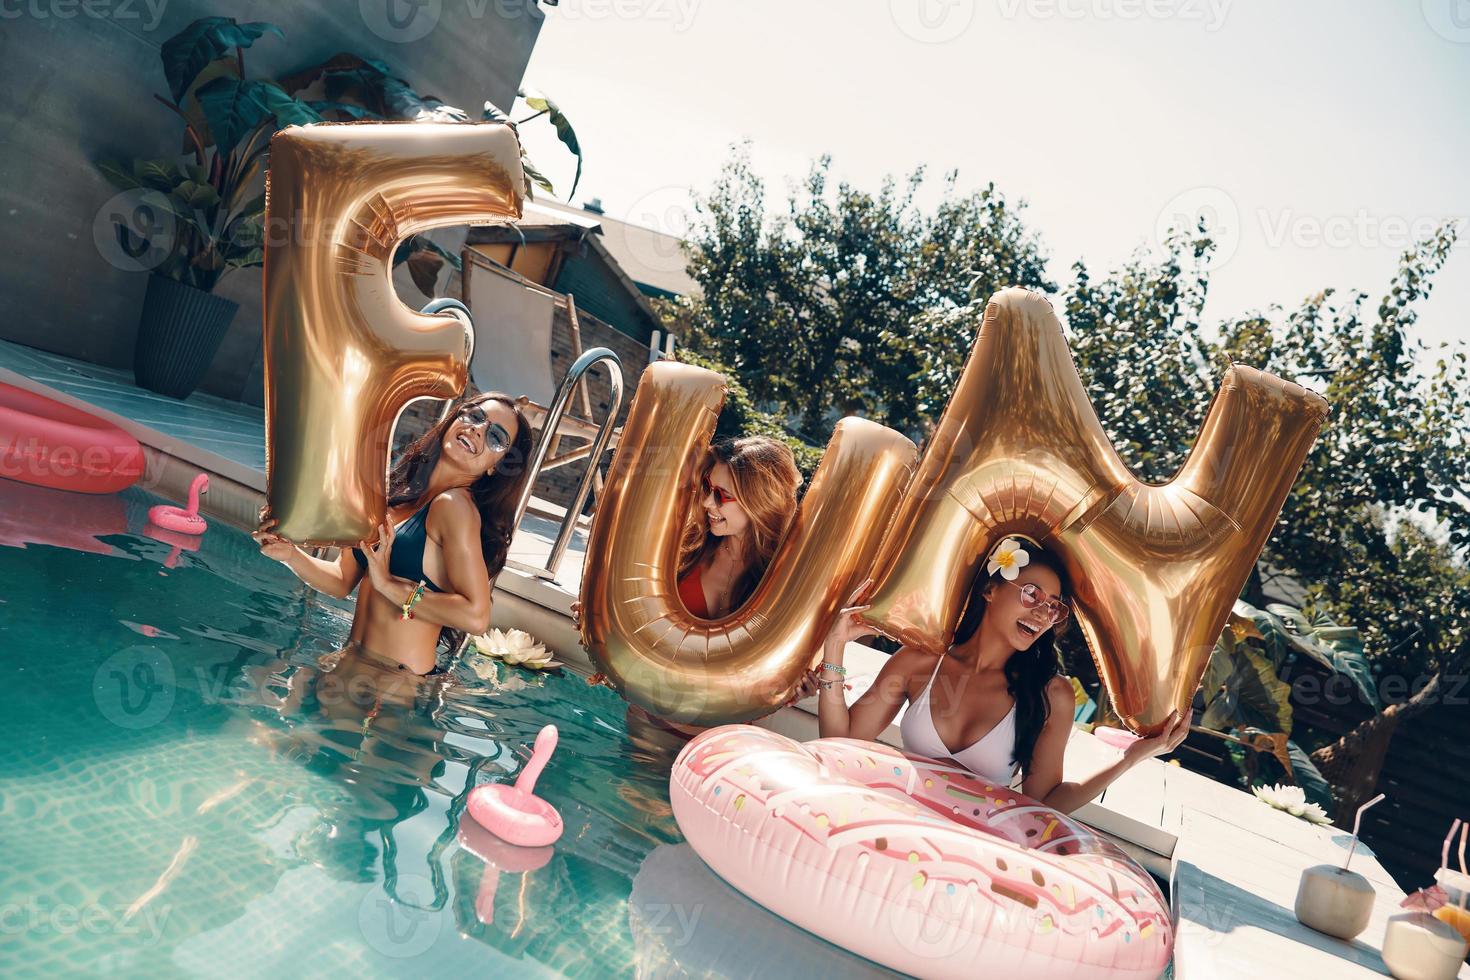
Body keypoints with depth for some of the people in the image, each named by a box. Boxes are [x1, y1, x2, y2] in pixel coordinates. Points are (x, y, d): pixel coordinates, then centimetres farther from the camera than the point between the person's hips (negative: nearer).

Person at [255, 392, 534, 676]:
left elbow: (476, 616, -25)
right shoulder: (400, 492, 7)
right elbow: (343, 580, 13)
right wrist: (291, 554, -4)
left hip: (398, 685, -7)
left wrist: (388, 584, -18)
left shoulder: (454, 505, -16)